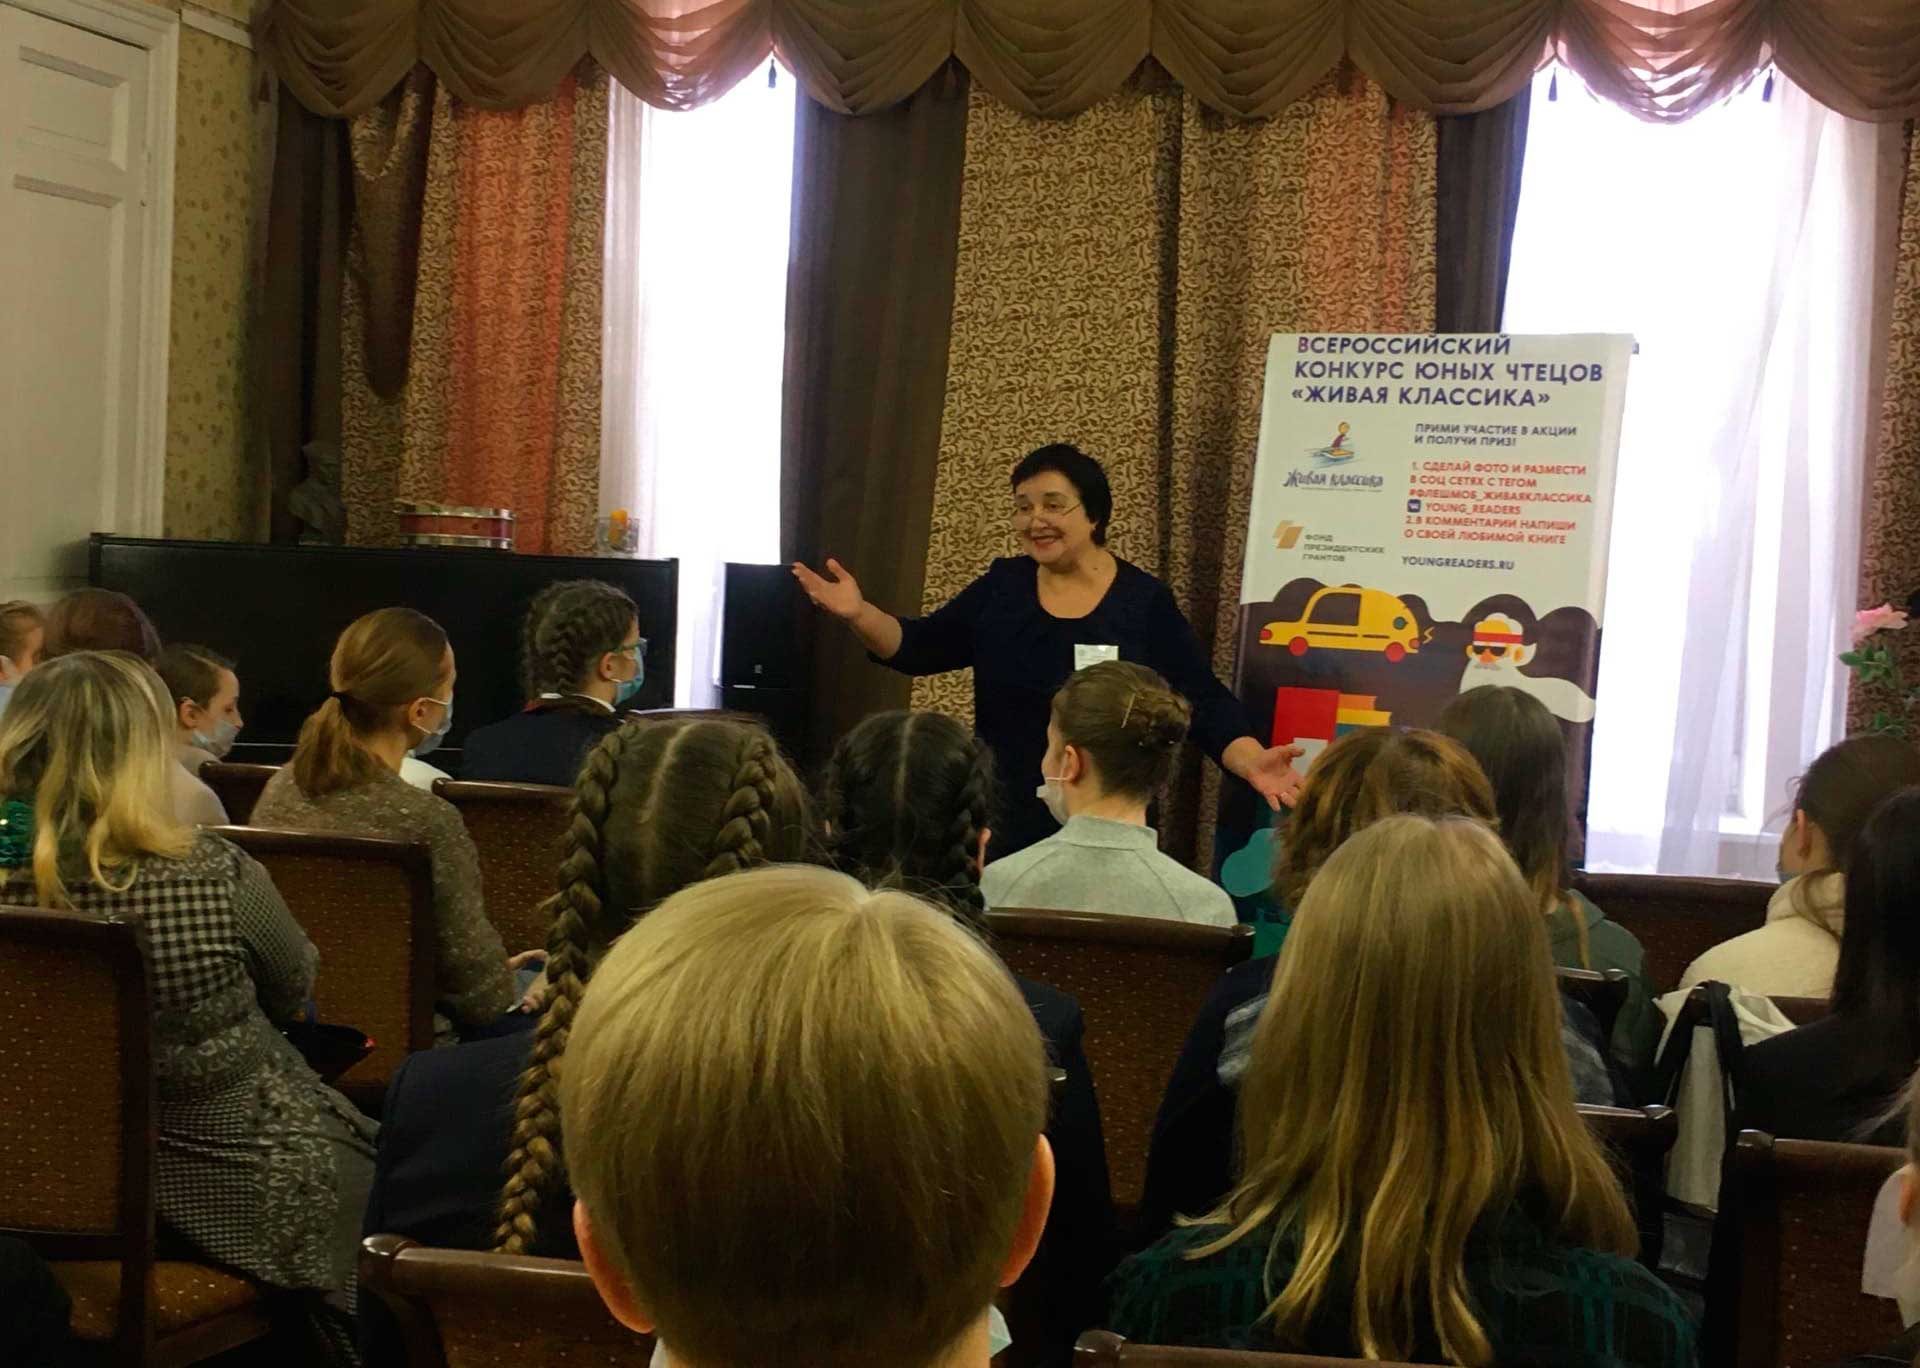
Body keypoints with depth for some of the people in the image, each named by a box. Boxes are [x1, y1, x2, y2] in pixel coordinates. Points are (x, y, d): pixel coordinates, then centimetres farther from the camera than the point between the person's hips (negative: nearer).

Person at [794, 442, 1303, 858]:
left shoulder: (1144, 602, -3)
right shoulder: (1002, 586, 5)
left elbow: (1203, 702, -5)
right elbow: (918, 648, 7)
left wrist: (1253, 761, -21)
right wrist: (858, 613, -10)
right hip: (1000, 832, 3)